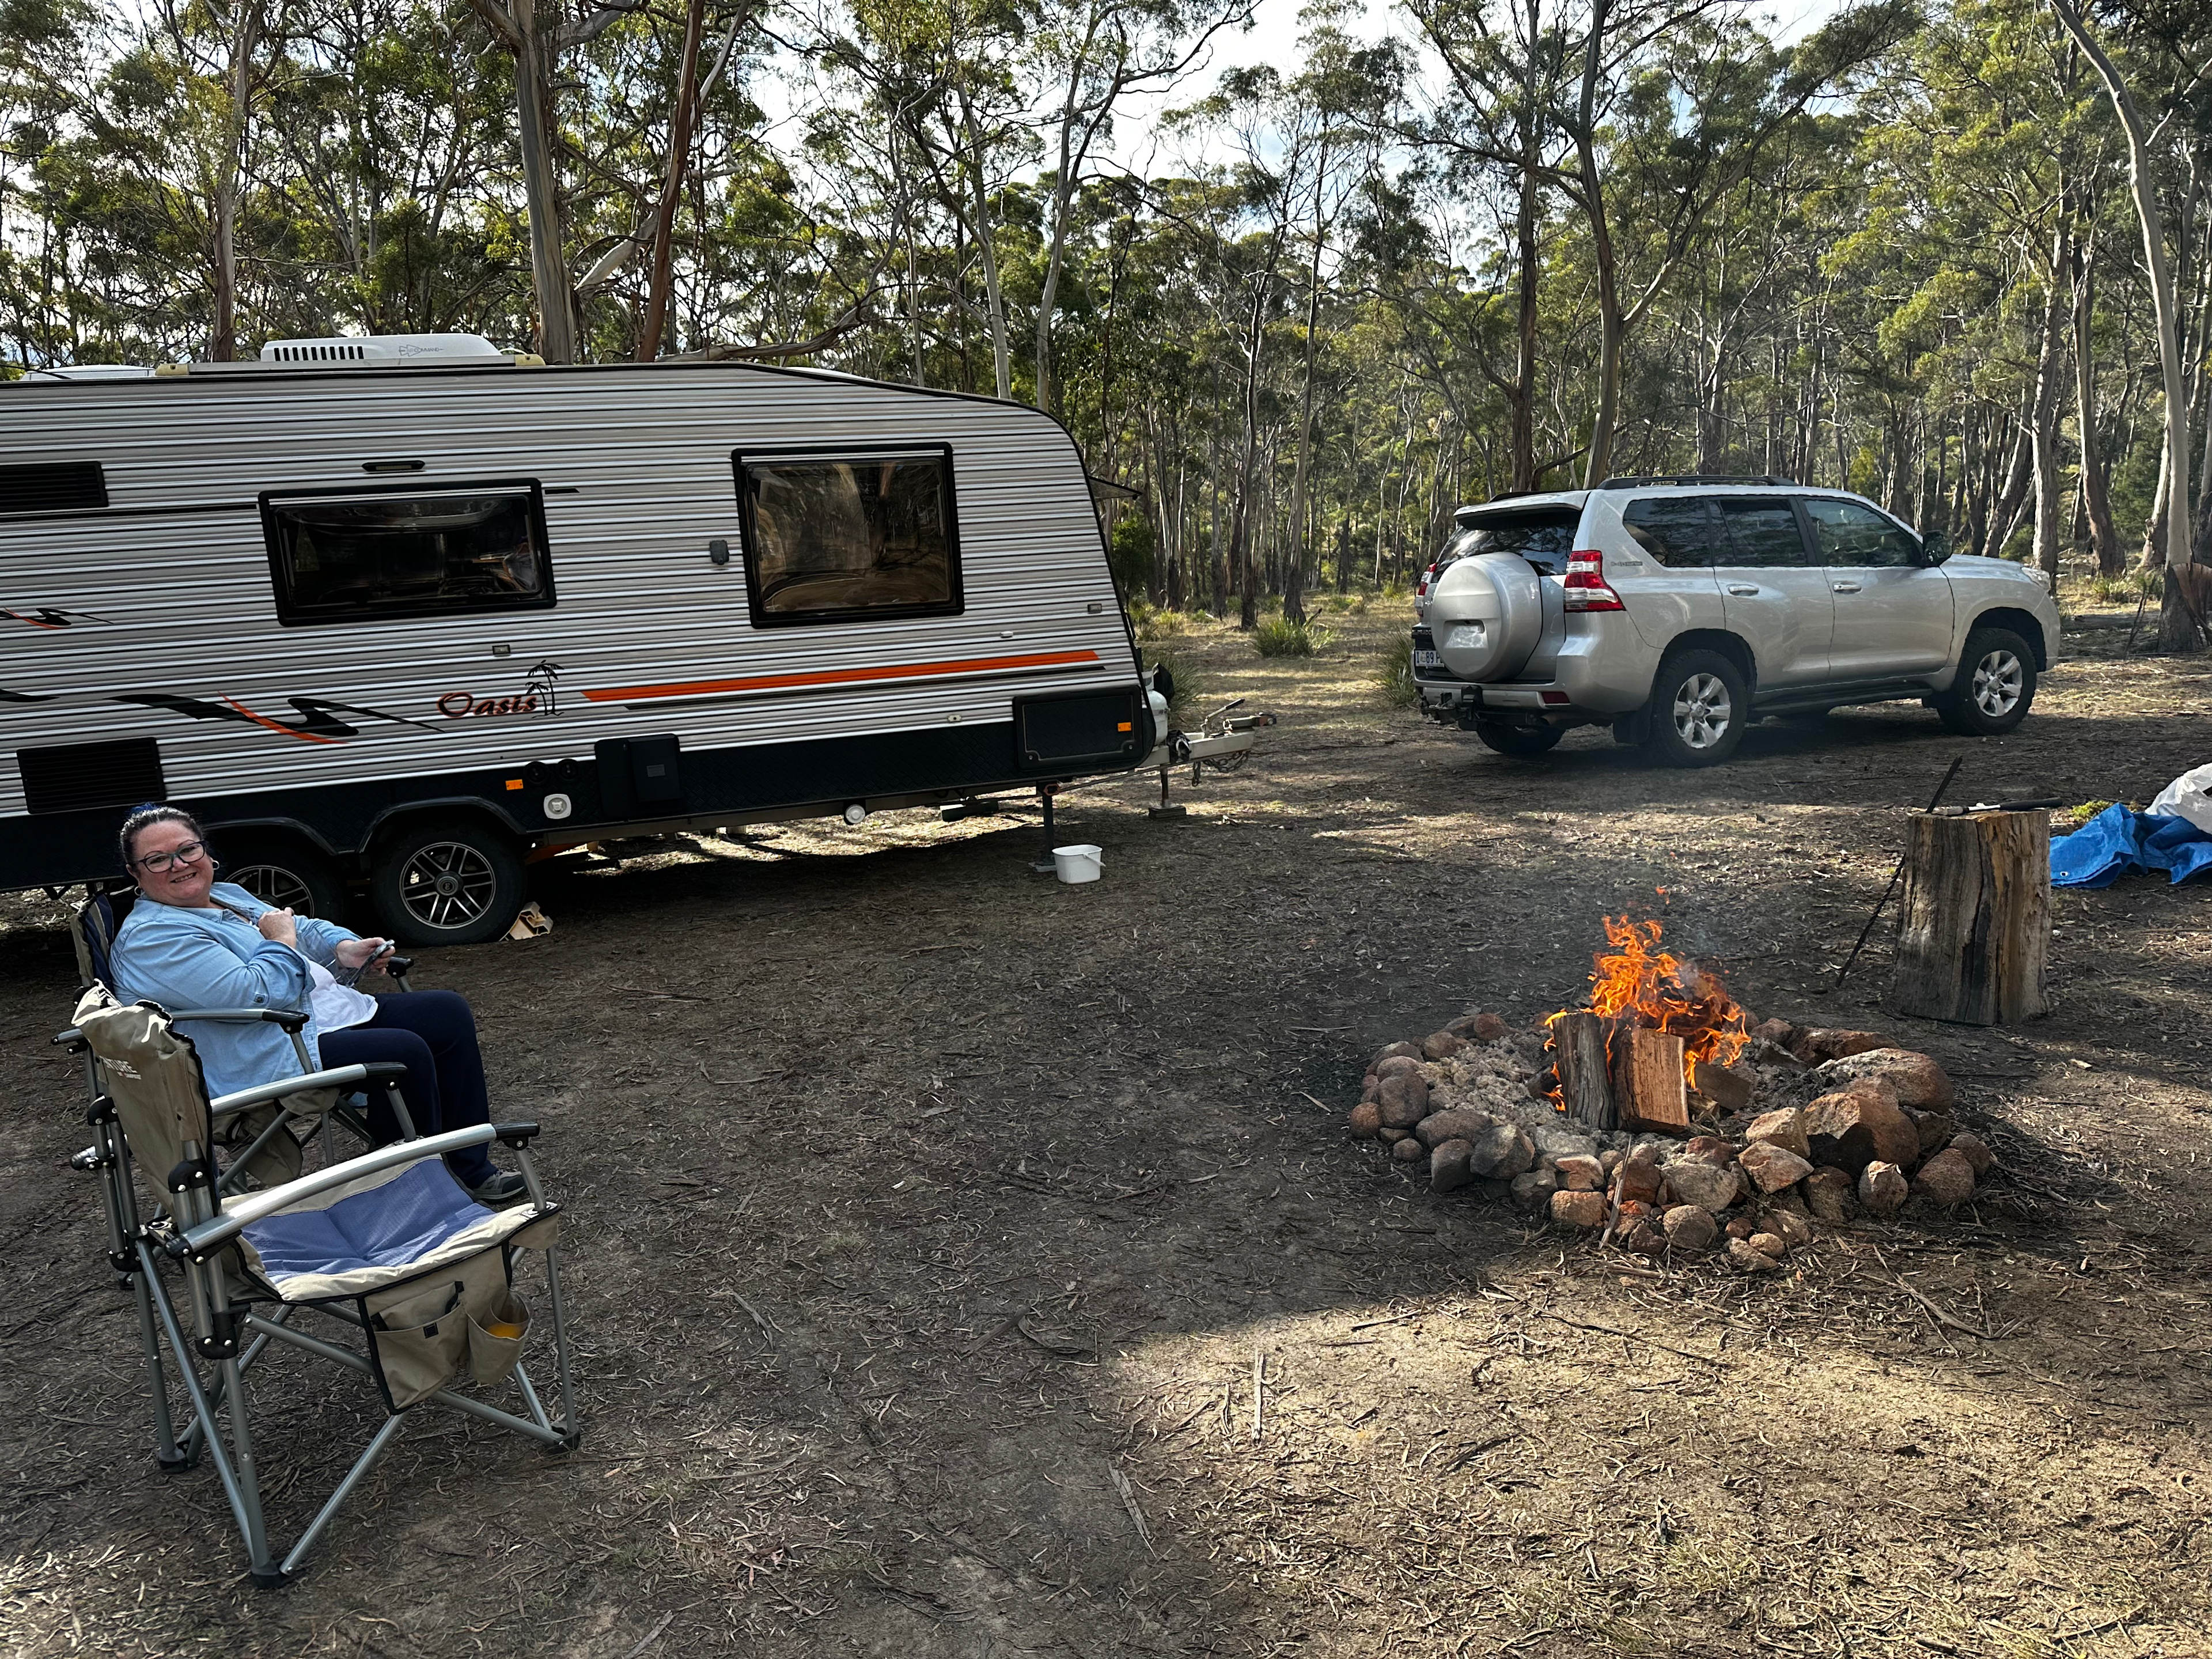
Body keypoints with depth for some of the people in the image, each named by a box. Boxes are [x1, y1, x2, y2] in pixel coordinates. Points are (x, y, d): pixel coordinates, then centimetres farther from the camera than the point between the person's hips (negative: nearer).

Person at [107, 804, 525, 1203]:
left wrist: (344, 948, 2)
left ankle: (470, 1170, 2)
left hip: (333, 1013, 11)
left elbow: (303, 930, 24)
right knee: (405, 1053, -27)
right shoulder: (150, 938, -13)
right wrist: (281, 942, -8)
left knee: (449, 1012, 2)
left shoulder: (226, 895, 18)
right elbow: (252, 993, -24)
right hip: (273, 1058, -10)